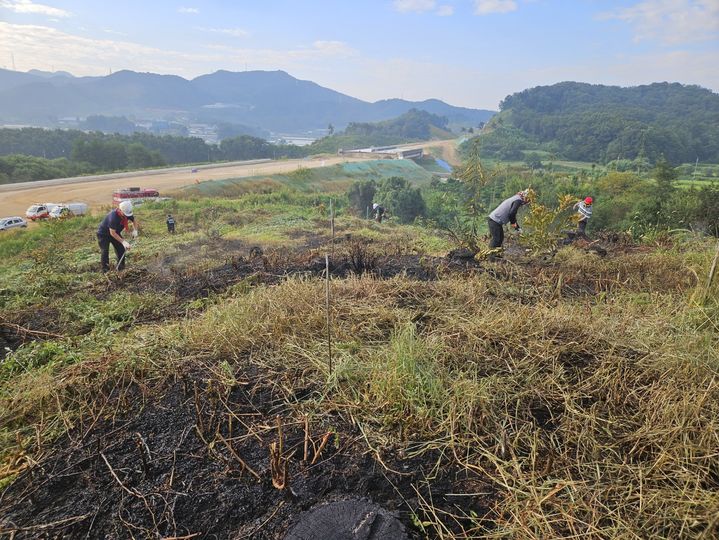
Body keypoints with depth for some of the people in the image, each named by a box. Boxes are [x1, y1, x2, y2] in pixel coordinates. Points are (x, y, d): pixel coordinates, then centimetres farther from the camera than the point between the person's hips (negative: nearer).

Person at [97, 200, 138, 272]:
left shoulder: (127, 214, -17)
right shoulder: (113, 216, -38)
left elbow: (134, 220, 5)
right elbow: (112, 233, -34)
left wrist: (135, 230, -13)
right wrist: (123, 241, -37)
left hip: (116, 233, 7)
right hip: (103, 234, -7)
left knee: (121, 249, 2)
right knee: (105, 251, -14)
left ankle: (121, 268, 14)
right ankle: (105, 270, -6)